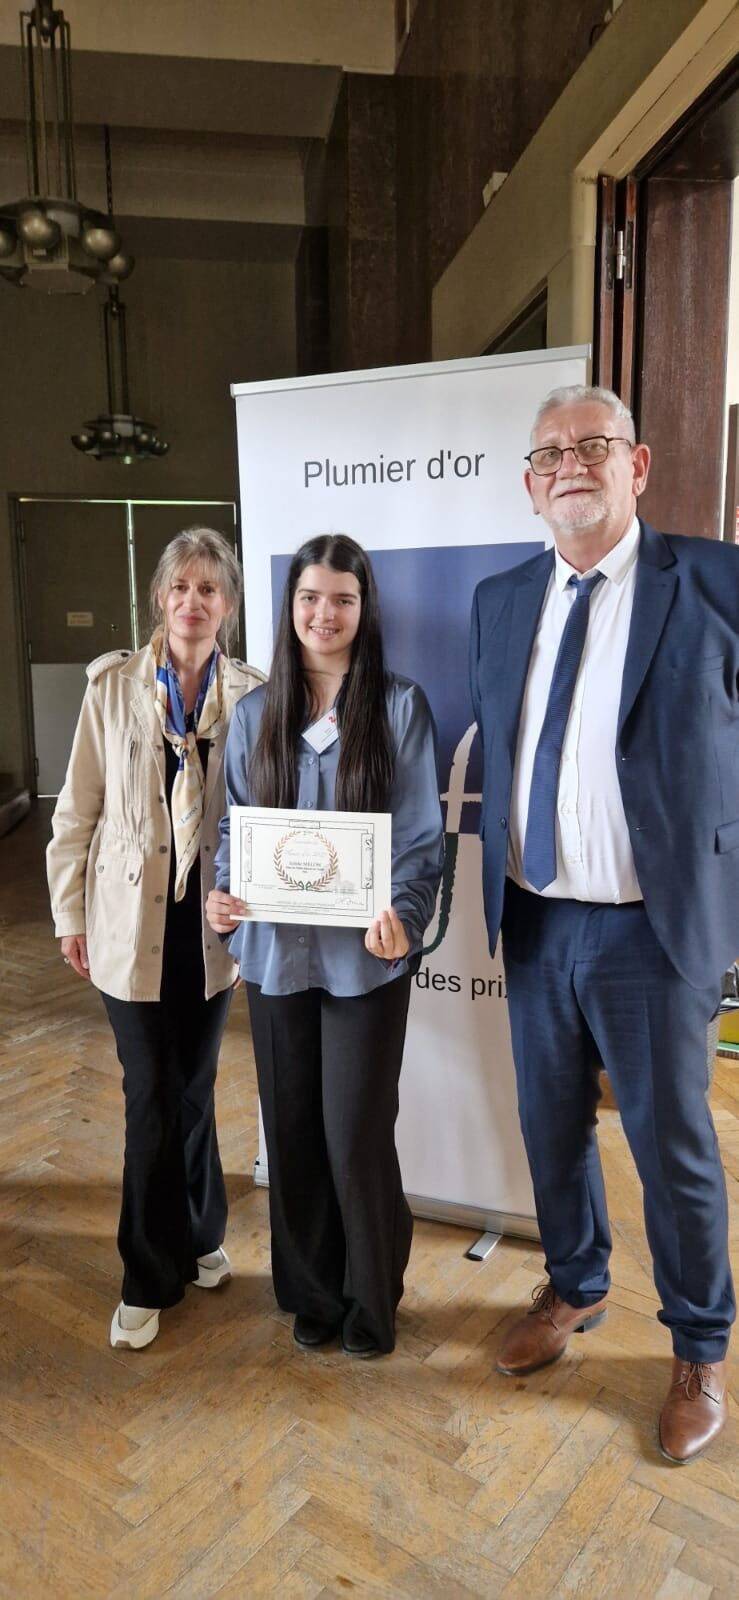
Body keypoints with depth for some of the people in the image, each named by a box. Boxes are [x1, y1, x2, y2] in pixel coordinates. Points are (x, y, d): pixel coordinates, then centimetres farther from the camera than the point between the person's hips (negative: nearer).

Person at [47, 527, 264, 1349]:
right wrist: (70, 914, 2)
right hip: (132, 920, -1)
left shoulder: (249, 694, -4)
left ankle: (196, 1237, 40)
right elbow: (77, 809, 0)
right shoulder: (113, 685, -5)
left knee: (192, 1088, 16)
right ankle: (151, 1277, 25)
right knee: (151, 1098, 5)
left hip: (212, 920, 1)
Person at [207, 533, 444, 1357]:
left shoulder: (399, 706, -4)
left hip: (363, 955, -3)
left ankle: (372, 1297, 31)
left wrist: (401, 916, -23)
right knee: (292, 1128, 13)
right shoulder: (254, 715, 6)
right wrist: (223, 892, -10)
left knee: (356, 1132, 4)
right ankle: (312, 1290, 37)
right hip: (276, 950, 3)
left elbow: (421, 837, -7)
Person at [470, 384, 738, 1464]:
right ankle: (574, 1290, 47)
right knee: (552, 1127, 19)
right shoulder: (500, 601, 6)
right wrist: (490, 888, 9)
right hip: (534, 921, 5)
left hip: (651, 929, -4)